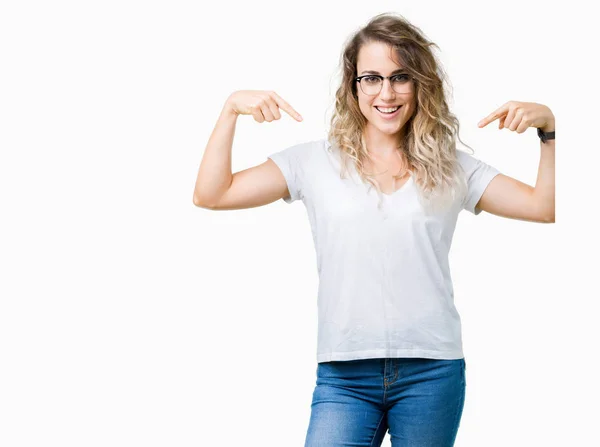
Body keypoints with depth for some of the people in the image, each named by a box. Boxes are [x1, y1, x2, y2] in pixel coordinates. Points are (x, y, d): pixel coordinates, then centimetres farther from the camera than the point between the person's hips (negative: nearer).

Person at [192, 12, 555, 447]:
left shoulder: (451, 167, 9)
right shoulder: (315, 161, 6)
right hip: (344, 374, -1)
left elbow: (546, 206, 6)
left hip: (432, 370, 1)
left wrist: (548, 126, -4)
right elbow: (211, 194, 2)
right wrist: (231, 109, -6)